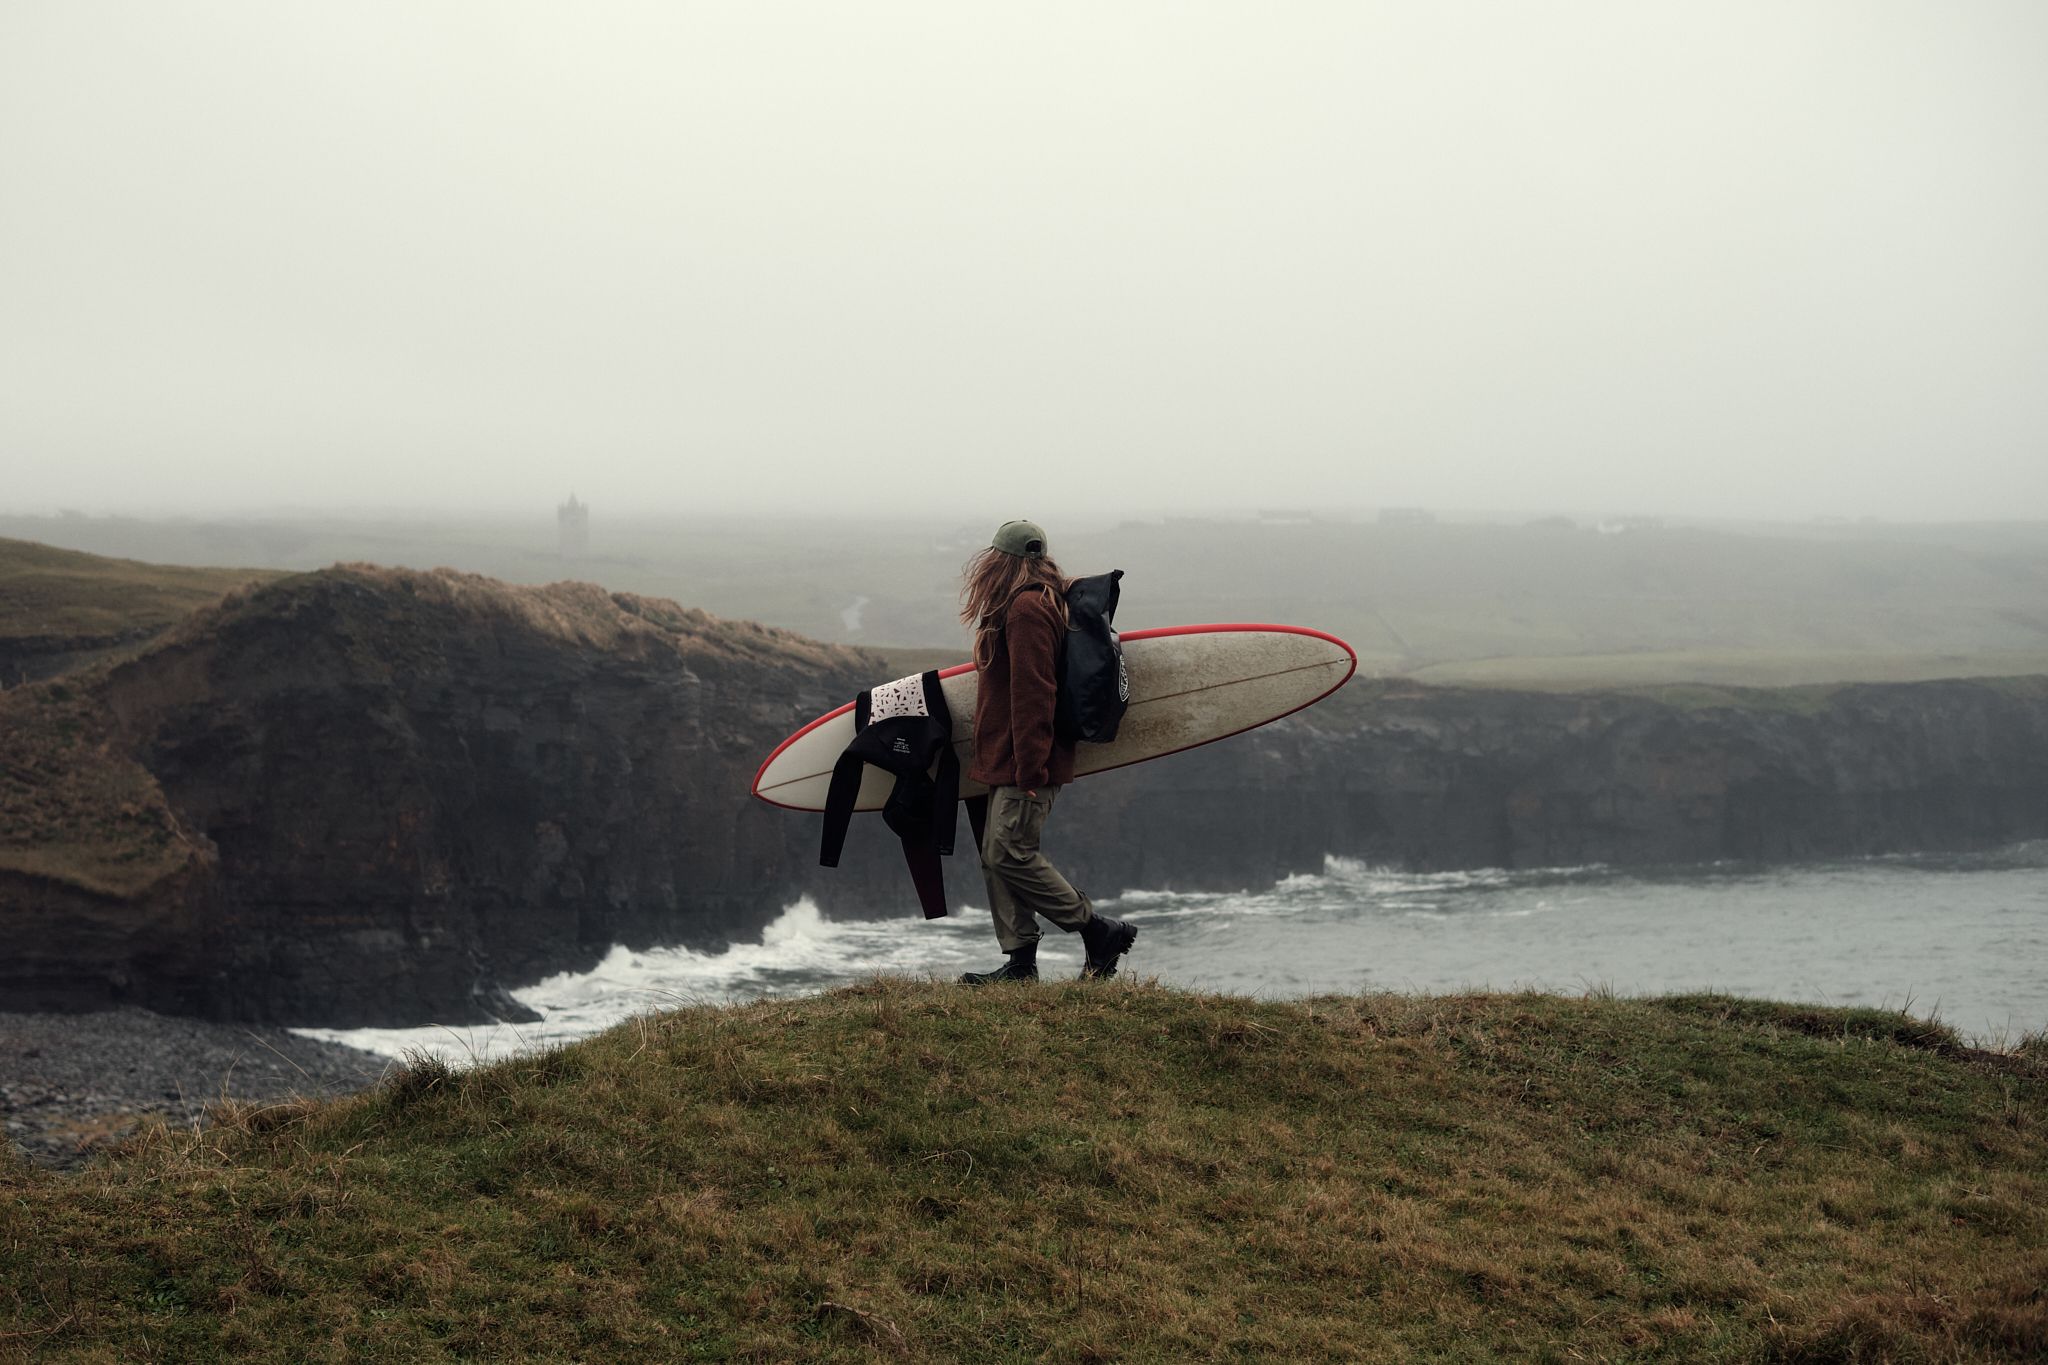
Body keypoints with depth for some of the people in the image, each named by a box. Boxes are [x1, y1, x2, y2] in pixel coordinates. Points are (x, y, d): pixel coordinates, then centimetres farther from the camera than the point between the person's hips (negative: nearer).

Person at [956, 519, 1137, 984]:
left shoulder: (1027, 609, -16)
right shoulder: (1018, 605, 18)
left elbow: (1033, 693, -22)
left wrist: (1030, 769, -25)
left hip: (1024, 765, -10)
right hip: (1011, 761, 10)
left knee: (1009, 854, -10)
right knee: (995, 857, 9)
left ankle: (1101, 932, -2)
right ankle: (1020, 961, 11)